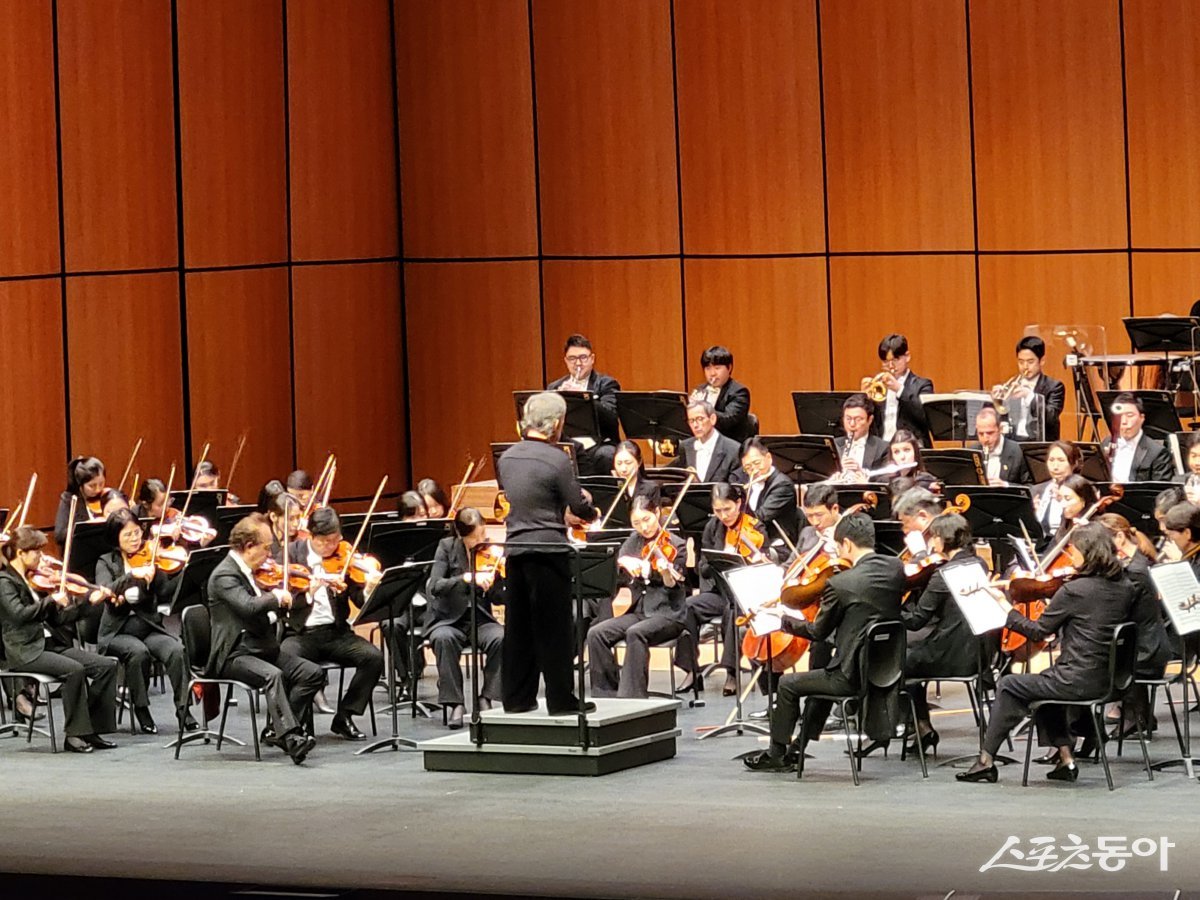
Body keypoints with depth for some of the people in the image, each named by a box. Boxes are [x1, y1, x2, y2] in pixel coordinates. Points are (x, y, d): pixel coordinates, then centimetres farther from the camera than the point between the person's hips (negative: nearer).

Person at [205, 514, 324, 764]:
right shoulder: (224, 575, -12)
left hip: (262, 648, 9)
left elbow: (269, 611, 25)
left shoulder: (248, 572, 17)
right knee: (272, 675, -36)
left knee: (313, 673, -7)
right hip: (233, 655, -9)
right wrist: (277, 597, -13)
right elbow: (249, 606, -29)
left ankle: (276, 730, -5)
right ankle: (290, 736, -44)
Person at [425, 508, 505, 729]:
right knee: (444, 639, -35)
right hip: (448, 620, -2)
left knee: (501, 638, -30)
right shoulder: (447, 547, -2)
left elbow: (499, 598, -2)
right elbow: (435, 586, -16)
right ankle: (455, 704, -25)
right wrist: (468, 577, -29)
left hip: (481, 620, 2)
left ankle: (486, 699, -16)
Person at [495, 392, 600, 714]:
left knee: (518, 626, 11)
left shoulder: (507, 457, 7)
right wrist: (593, 512, 15)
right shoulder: (557, 460, -14)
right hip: (547, 551, -6)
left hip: (514, 549, 6)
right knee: (554, 628, -1)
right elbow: (579, 506, -9)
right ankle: (561, 699, 2)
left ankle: (517, 697, 14)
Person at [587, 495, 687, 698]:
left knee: (635, 633, -35)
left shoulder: (674, 545, -4)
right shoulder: (634, 542, 11)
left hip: (668, 613, -5)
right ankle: (607, 693, -12)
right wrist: (624, 562, -15)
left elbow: (673, 587, -13)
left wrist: (666, 571, -34)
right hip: (639, 611, 5)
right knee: (596, 634, -18)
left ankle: (632, 695, -32)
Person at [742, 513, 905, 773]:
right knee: (824, 673, 34)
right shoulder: (896, 568, -2)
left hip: (854, 674, -7)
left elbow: (818, 631, -6)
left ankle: (777, 754, 27)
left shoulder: (839, 583, -19)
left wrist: (784, 620, 10)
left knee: (787, 685, 13)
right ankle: (797, 750, 41)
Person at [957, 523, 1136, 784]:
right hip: (1111, 680, 7)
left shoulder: (1073, 591, -16)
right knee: (1044, 682, 34)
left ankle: (986, 760, 16)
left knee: (1009, 686, 13)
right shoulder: (1125, 588, 3)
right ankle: (1065, 758, 27)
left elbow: (1039, 631, -8)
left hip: (1079, 681, -7)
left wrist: (1008, 612, 3)